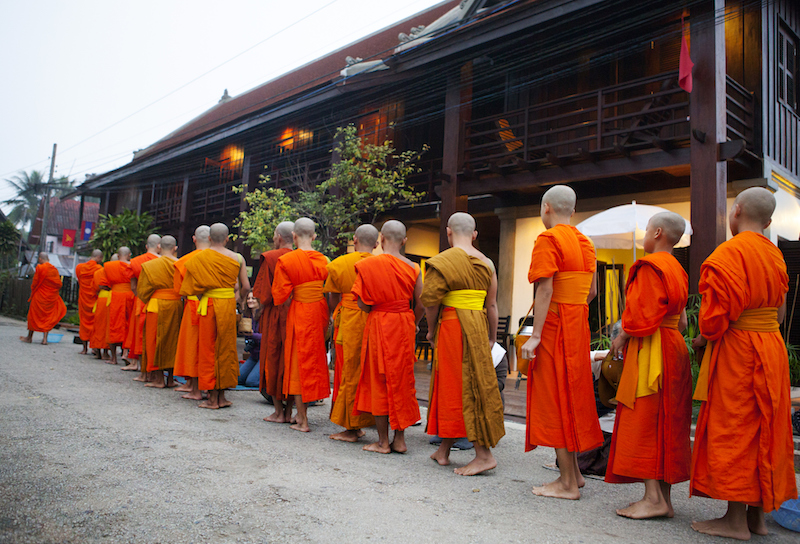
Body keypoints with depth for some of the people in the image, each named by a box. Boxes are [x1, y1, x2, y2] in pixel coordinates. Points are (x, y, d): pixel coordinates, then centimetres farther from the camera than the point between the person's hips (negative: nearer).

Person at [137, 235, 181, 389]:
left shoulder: (150, 265, -5)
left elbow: (142, 290, 0)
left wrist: (146, 302, 17)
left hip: (157, 307, -3)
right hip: (176, 306, 3)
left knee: (156, 339, 4)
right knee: (173, 339, 11)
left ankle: (158, 379, 6)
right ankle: (170, 378, 15)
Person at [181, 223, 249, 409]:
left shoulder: (200, 257, -4)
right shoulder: (237, 258, 2)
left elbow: (193, 286, -9)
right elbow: (246, 287, 1)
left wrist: (200, 295, 10)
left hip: (209, 304, -2)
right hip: (229, 305, 2)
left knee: (209, 350, 5)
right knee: (226, 348, 11)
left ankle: (212, 398, 9)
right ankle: (222, 396, 17)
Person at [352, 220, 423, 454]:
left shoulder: (367, 265, -9)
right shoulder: (412, 268, -2)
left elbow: (362, 304, -9)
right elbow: (421, 305, 0)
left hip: (378, 325, -3)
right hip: (404, 325, 3)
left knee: (379, 381, 7)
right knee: (401, 379, 12)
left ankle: (383, 441, 12)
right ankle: (400, 439, 17)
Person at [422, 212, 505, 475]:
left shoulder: (443, 261, -7)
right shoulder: (486, 263, 10)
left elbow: (430, 300, -13)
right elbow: (492, 305, 10)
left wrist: (432, 330, 2)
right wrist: (491, 339, 18)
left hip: (453, 324, -6)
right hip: (478, 325, 7)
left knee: (461, 387, -1)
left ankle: (484, 454, -2)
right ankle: (443, 450, 24)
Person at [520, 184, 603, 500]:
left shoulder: (548, 239, -11)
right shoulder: (585, 242, 14)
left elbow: (545, 290, -19)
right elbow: (591, 292, 15)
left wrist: (535, 336, -20)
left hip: (554, 328, -8)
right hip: (578, 327, 8)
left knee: (555, 400, -2)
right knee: (572, 396, 16)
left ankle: (567, 484, 4)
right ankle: (574, 473, 26)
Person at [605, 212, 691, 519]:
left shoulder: (650, 266, -12)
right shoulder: (677, 269, 17)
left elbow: (644, 314, -19)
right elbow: (679, 319, 17)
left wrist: (623, 337, -6)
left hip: (650, 351, -10)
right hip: (673, 347, 10)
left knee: (644, 421, -6)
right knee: (666, 423, 10)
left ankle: (653, 497, -6)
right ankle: (664, 498, 14)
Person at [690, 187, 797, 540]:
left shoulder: (729, 253, -15)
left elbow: (718, 313, -20)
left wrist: (704, 338, -3)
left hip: (735, 351, -8)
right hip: (771, 348, 8)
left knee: (732, 431, -1)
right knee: (762, 431, 12)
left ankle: (736, 521, 5)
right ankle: (758, 515, 21)